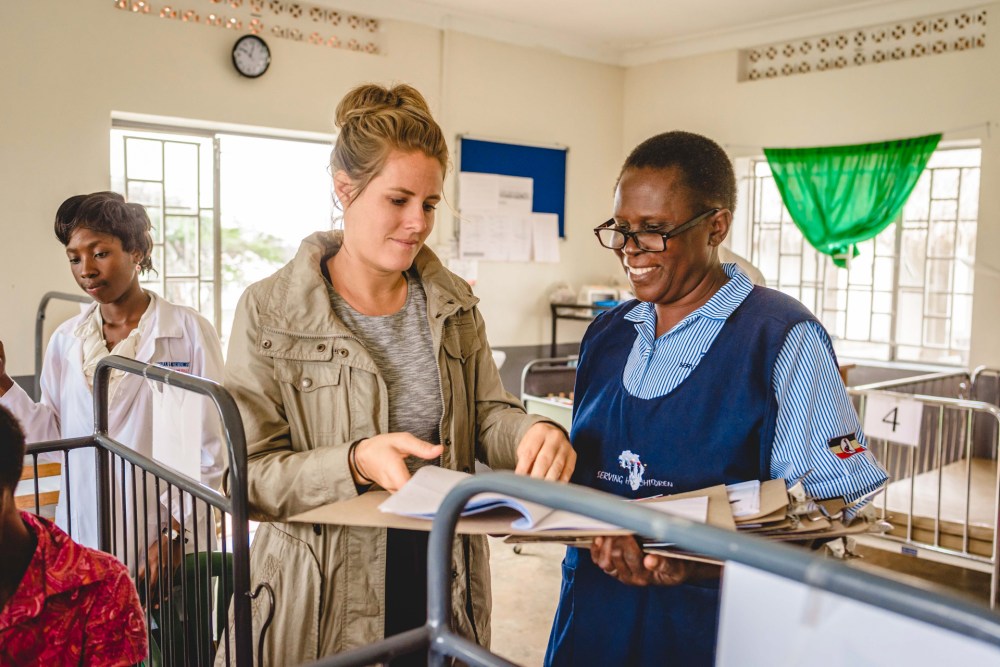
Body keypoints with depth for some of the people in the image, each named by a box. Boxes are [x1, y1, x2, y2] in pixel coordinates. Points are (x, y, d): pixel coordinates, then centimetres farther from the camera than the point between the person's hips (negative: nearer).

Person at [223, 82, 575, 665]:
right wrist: (355, 462, -29)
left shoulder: (453, 304, 3)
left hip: (445, 577, 4)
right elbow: (247, 475, -13)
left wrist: (533, 432, -19)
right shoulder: (270, 312, -11)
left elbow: (487, 413, 4)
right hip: (326, 597, -4)